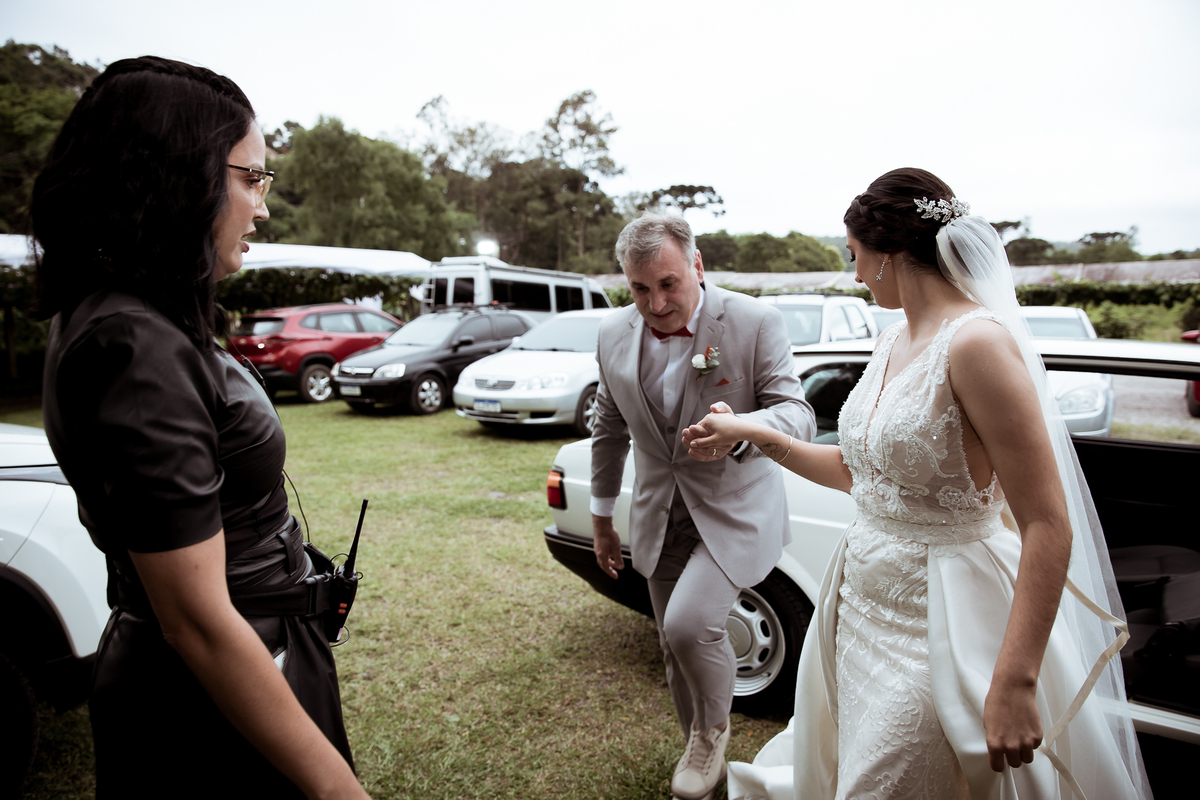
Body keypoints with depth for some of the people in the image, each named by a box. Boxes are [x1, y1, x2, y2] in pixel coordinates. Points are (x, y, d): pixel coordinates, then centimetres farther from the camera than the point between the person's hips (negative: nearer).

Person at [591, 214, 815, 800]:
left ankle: (713, 728, 13)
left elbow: (799, 415, -16)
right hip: (660, 519, 5)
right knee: (676, 647, 14)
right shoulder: (613, 335, -3)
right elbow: (609, 430, 9)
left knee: (689, 623, -22)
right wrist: (601, 516, 14)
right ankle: (702, 753, 41)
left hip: (734, 510, -4)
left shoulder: (754, 322, -16)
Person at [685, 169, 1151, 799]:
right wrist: (752, 433, 15)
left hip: (938, 623, -8)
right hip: (863, 603, 8)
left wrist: (1015, 684, -25)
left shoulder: (976, 341, -20)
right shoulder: (893, 344, 6)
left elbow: (1049, 526, -23)